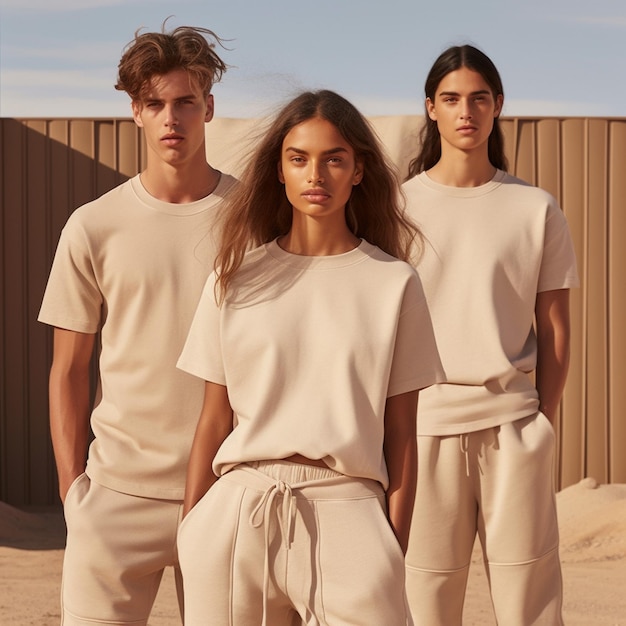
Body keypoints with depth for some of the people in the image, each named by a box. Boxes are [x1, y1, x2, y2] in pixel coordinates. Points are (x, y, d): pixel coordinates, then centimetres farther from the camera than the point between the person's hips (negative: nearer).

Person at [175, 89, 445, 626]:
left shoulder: (393, 283, 3)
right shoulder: (237, 276, 6)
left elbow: (400, 433, 4)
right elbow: (215, 418, 8)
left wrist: (397, 551, 0)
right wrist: (189, 531, 6)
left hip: (346, 508, -1)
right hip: (240, 511, 1)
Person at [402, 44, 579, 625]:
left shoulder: (535, 208, 6)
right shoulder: (399, 206, 6)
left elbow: (554, 328, 8)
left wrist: (544, 419, 1)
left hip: (510, 417, 0)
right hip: (423, 419, 0)